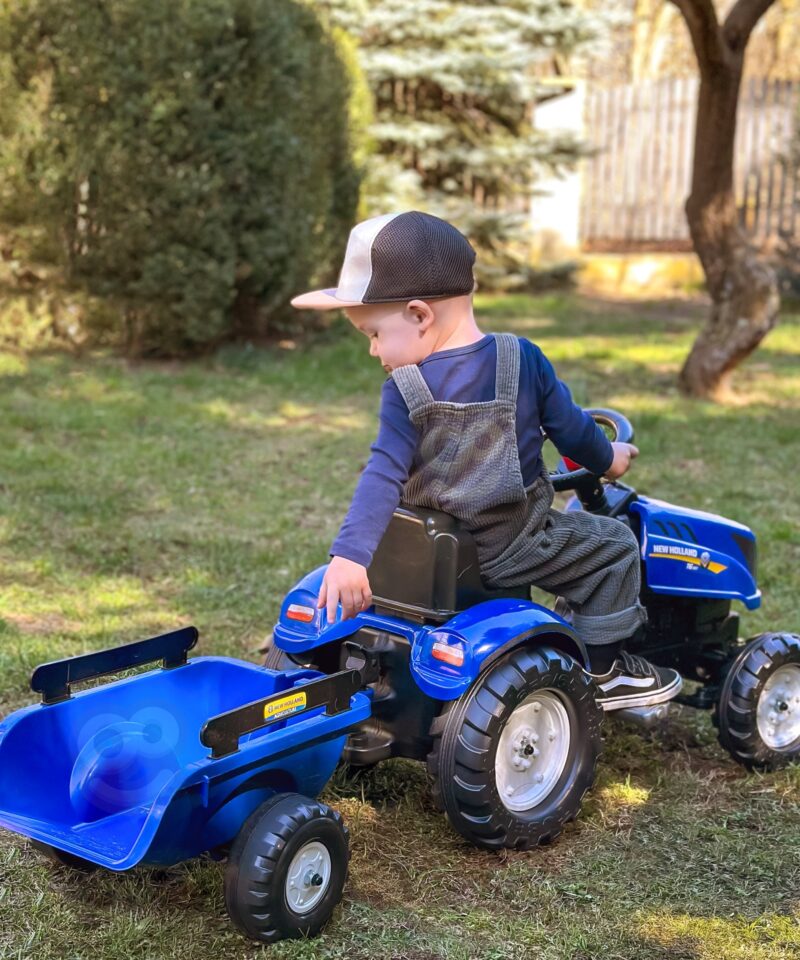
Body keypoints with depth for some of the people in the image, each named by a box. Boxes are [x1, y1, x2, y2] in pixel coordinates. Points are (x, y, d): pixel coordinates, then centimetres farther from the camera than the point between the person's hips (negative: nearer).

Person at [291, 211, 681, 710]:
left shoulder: (404, 392, -13)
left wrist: (350, 555, -23)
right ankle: (602, 673, 14)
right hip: (509, 548, -3)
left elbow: (384, 476, -20)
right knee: (613, 545, 14)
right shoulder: (522, 359, -11)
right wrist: (606, 459, 19)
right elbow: (569, 426, -1)